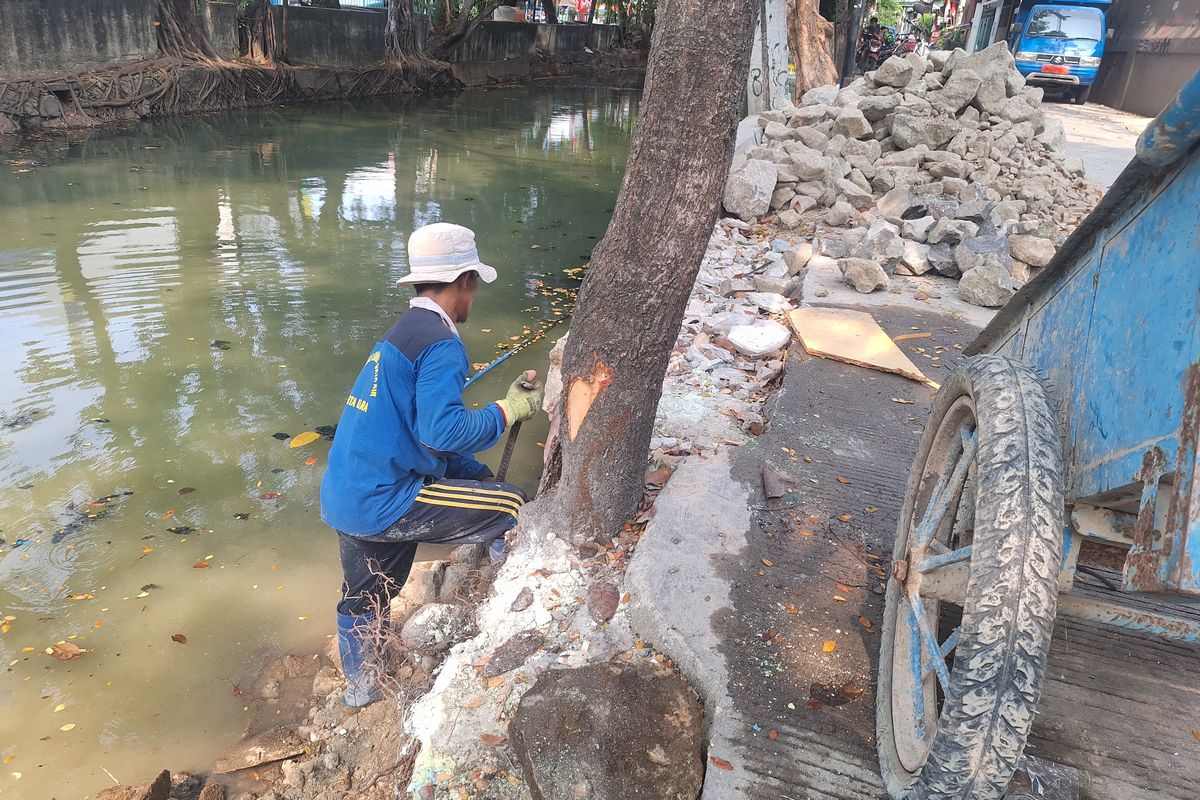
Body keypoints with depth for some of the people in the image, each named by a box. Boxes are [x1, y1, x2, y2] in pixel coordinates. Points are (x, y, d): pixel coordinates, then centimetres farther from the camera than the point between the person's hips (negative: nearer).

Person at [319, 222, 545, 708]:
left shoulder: (399, 337, 17)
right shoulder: (441, 344, -14)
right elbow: (442, 431, -25)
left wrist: (481, 476, 17)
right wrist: (507, 409, -11)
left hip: (346, 499, 10)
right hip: (382, 503, -10)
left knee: (363, 597, 29)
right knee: (512, 506, -5)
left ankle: (359, 686, 50)